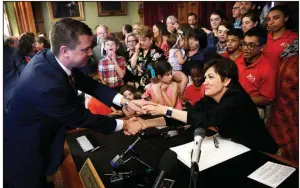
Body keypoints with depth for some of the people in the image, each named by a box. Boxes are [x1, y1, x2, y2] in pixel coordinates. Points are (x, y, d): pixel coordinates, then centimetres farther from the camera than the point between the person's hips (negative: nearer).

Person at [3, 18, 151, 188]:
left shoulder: (51, 58, -13)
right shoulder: (47, 84, -38)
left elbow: (88, 84, -4)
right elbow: (82, 118, -26)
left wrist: (126, 101, -12)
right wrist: (124, 124, -15)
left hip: (42, 135, 7)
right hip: (25, 151, -7)